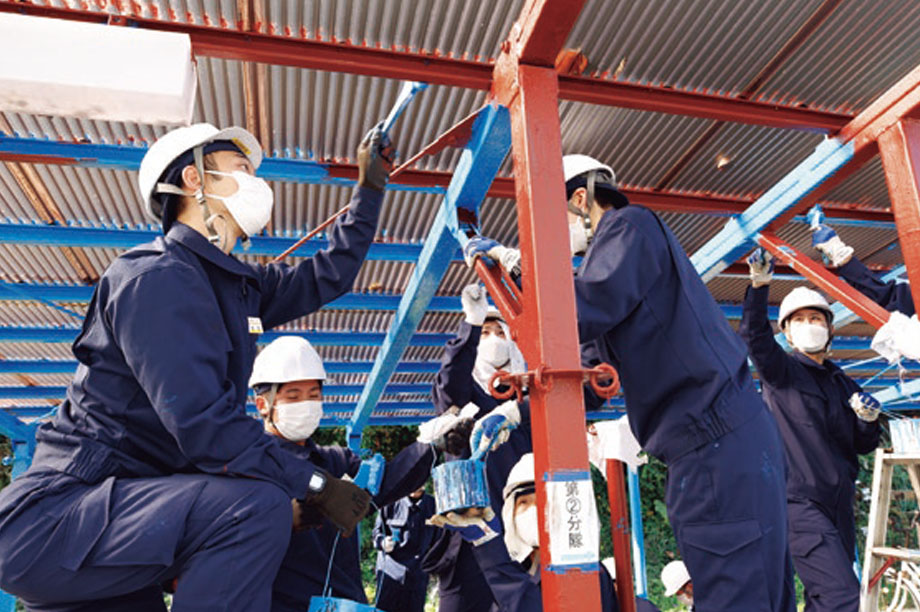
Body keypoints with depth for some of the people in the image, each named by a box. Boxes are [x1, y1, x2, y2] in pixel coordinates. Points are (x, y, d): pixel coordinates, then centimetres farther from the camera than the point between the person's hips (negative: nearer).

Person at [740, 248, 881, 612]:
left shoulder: (844, 385, 17)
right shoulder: (780, 371, -1)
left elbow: (864, 446, 18)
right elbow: (754, 336, -20)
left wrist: (869, 420, -3)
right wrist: (759, 285, -32)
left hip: (839, 502, 7)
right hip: (799, 500, -7)